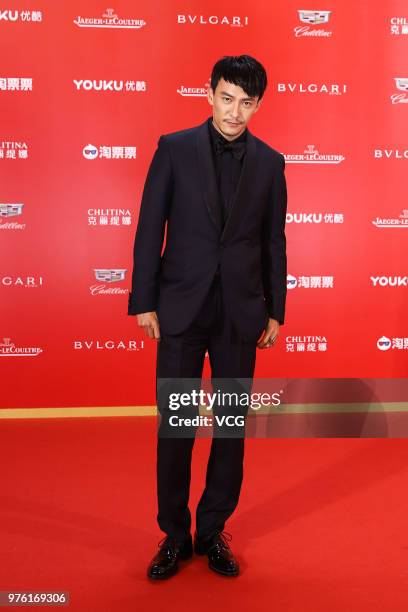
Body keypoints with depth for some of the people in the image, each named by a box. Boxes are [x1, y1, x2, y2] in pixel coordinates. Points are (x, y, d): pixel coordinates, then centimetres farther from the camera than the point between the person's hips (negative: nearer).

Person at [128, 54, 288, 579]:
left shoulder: (269, 162, 6)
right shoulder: (174, 148, 1)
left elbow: (274, 242, 8)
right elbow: (149, 229, 0)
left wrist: (275, 312, 6)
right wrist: (143, 301, -4)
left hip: (241, 312, 2)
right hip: (181, 307, -1)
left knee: (232, 426, 9)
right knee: (175, 424, 4)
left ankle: (213, 531, 26)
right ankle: (174, 534, 22)